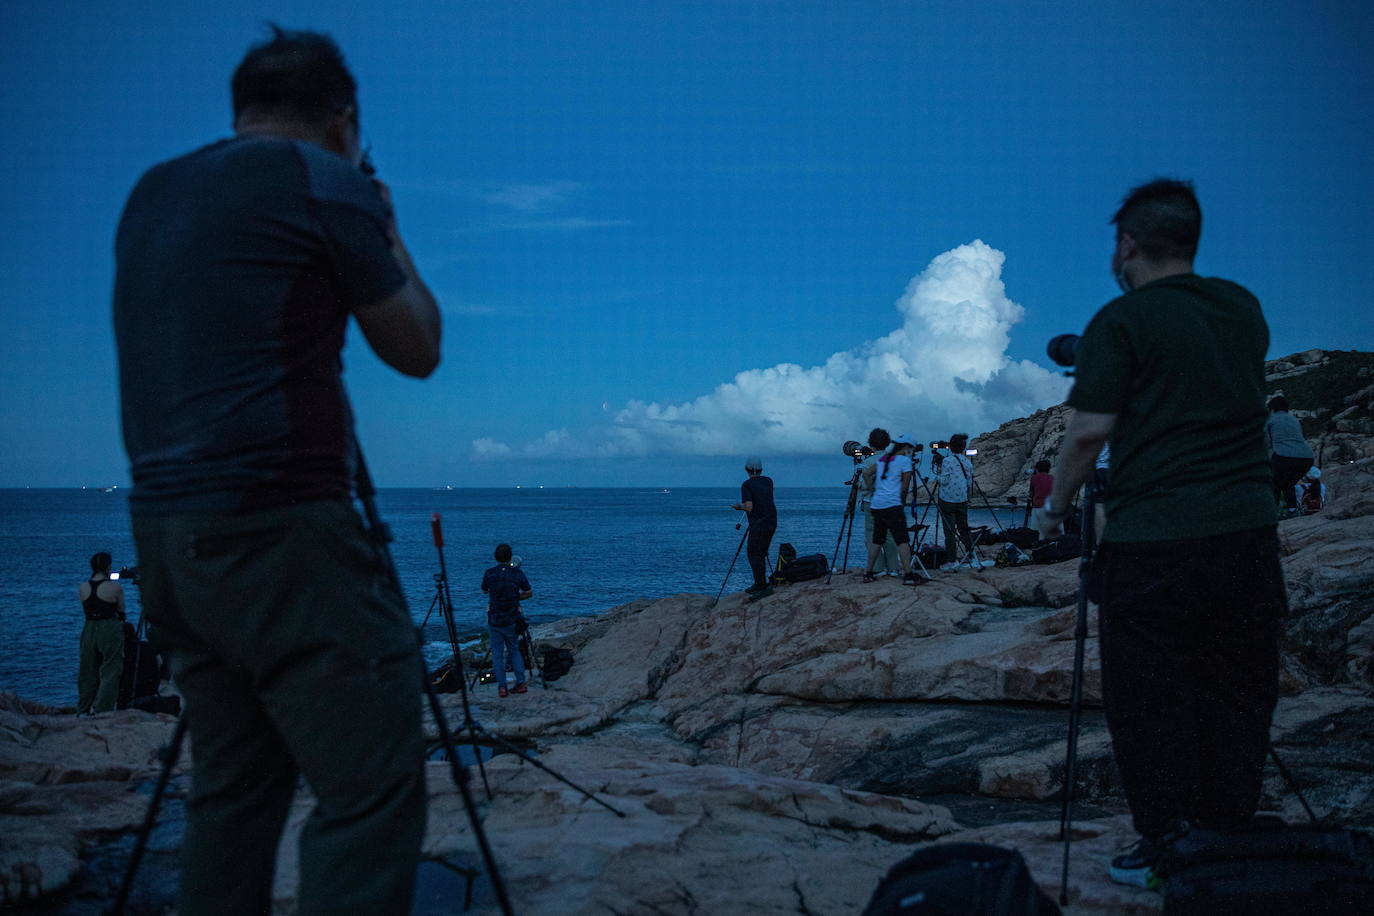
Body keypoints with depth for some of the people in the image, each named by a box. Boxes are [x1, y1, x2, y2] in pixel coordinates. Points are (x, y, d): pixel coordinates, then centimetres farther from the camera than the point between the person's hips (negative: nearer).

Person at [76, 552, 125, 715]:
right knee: (110, 671, 3)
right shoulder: (115, 587, -10)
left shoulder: (83, 588, 2)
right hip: (110, 631, -4)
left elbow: (88, 611, 11)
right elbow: (121, 613, 0)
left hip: (88, 630, 5)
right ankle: (102, 711, -1)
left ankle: (83, 711, 21)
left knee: (88, 672, 15)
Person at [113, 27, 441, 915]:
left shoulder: (150, 195, 16)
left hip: (166, 532, 8)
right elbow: (416, 349, 4)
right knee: (374, 793, -5)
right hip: (277, 530, -8)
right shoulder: (323, 183, -4)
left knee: (233, 789, 15)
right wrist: (387, 233, 18)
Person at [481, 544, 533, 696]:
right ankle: (521, 683, 9)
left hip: (494, 619, 0)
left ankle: (502, 687, 0)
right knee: (514, 650, 16)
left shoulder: (489, 573, -5)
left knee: (497, 653, 6)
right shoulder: (517, 573, -6)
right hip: (512, 620, 1)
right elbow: (529, 594, 4)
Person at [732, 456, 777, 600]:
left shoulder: (747, 485, -9)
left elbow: (749, 507, -17)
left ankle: (763, 586, -14)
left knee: (754, 555, -6)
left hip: (758, 525, -7)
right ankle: (759, 584, 17)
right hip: (771, 523, 7)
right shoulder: (768, 481, 10)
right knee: (760, 554, 15)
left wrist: (739, 507, 2)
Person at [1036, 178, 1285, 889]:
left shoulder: (1122, 321, -6)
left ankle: (1166, 846, 8)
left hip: (1153, 542, -6)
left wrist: (1055, 509, 4)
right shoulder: (1244, 308, 12)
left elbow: (1087, 433, -11)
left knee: (1150, 702, 4)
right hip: (1249, 532, 6)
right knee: (1237, 695, 12)